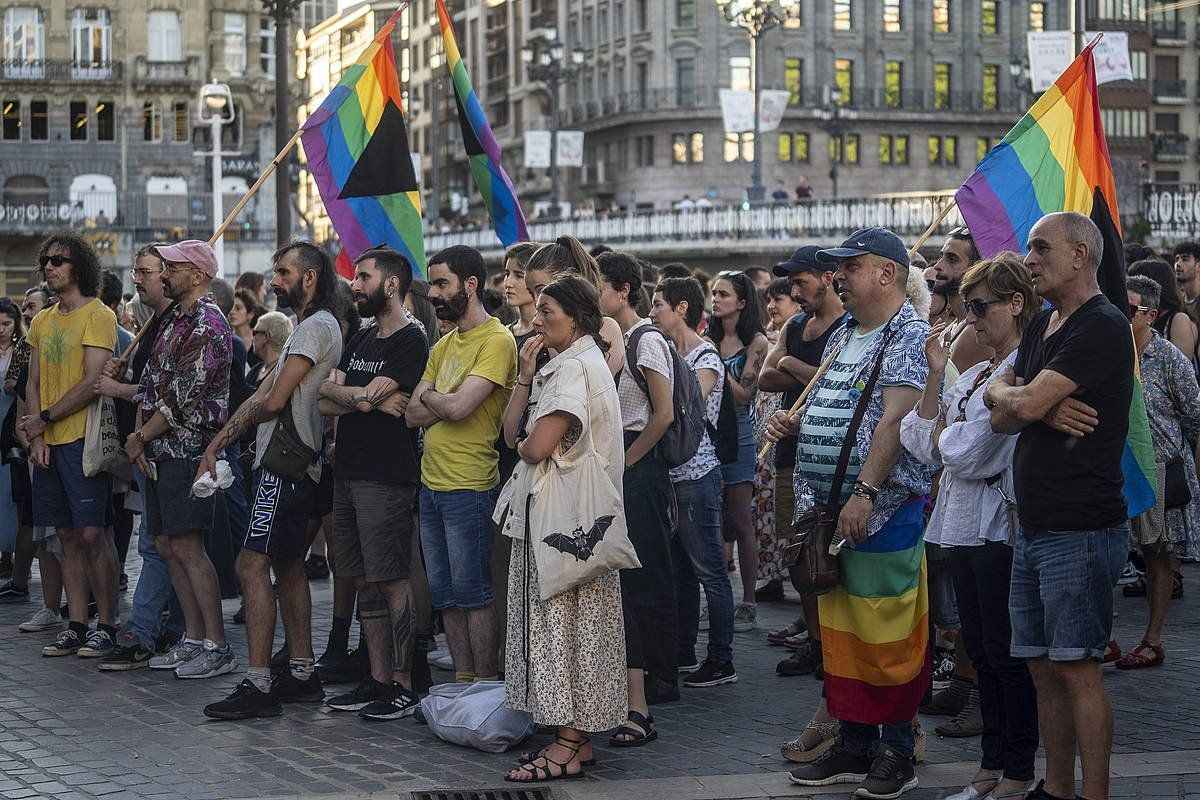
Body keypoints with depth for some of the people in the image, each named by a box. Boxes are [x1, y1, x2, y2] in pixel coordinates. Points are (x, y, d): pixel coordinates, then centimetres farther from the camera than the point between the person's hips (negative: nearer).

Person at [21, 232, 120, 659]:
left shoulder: (98, 316, -6)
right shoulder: (42, 322, 16)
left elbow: (92, 383, -13)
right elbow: (33, 385, 15)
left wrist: (45, 420, -8)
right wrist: (37, 436, 1)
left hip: (83, 439, -7)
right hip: (47, 443, 7)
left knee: (92, 533, -8)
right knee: (68, 536, 7)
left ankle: (106, 625, -2)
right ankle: (76, 627, 10)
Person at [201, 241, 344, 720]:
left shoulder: (316, 327, -12)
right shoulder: (307, 328, 21)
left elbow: (273, 402, -17)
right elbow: (260, 398, 18)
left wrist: (250, 414, 2)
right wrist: (215, 446, 13)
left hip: (286, 465, -11)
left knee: (252, 565, -12)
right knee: (287, 567, 14)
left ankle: (258, 685, -14)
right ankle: (301, 674, 18)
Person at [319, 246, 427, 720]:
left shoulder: (410, 342, -8)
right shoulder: (360, 341, 19)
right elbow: (325, 400, 9)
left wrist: (342, 393, 3)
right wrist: (369, 399, -7)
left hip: (385, 479, -9)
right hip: (348, 474, 9)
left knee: (392, 580, -7)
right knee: (364, 581, 10)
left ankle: (402, 687, -4)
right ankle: (378, 680, 16)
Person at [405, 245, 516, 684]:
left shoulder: (497, 341, -12)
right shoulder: (444, 345, 16)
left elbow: (457, 407, -22)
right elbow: (413, 415, 9)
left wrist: (428, 395, -3)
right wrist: (442, 401, -8)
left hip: (470, 487, -9)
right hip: (431, 483, 9)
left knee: (472, 593, -3)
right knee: (444, 594, 12)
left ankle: (486, 685, 4)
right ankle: (463, 681, 19)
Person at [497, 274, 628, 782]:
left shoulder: (576, 367, -14)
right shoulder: (559, 367, 19)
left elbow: (537, 448, -22)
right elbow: (511, 432, 13)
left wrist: (524, 445, 1)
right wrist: (525, 377, 4)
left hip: (566, 512, -10)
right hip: (544, 509, 10)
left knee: (562, 620, -8)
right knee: (556, 620, 10)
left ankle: (567, 747, -6)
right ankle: (575, 737, 13)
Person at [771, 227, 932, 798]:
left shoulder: (908, 335, -9)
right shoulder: (842, 337, 17)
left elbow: (895, 419, -20)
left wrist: (864, 492, -28)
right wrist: (796, 423, 7)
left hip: (882, 509, -9)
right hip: (831, 509, 9)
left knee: (887, 633, -3)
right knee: (840, 630, 12)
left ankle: (896, 751, 5)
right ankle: (853, 742, 21)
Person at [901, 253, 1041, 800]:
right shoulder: (973, 374, 15)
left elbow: (967, 452, -20)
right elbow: (922, 443, 8)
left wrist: (943, 428, 0)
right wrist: (935, 376, 2)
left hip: (1000, 527, -9)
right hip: (964, 524, 9)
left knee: (1008, 653, -1)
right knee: (980, 652, 13)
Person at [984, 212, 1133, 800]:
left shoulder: (1102, 327, -13)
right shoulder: (1041, 326, 18)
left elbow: (1027, 403, -20)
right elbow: (1000, 415, 11)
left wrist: (1021, 398, 3)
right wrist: (1041, 407, -10)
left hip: (1081, 530, -9)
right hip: (1034, 529, 9)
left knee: (1076, 669, -7)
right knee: (1042, 666, 12)